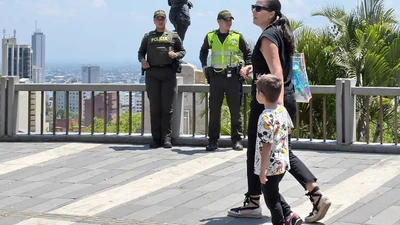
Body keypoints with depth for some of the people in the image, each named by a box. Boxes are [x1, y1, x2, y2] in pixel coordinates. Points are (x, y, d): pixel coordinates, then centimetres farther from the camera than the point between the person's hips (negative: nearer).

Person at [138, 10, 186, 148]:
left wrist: (176, 54, -7)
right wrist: (142, 60, -6)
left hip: (168, 73, -1)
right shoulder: (148, 36, 16)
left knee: (167, 107, -3)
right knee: (154, 107, 0)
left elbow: (183, 51, 15)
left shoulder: (173, 36, 13)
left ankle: (166, 138, -1)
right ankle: (156, 138, 3)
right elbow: (141, 52, 16)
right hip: (152, 73, 1)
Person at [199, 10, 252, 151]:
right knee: (214, 109, 2)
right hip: (216, 77, 1)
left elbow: (248, 53, 10)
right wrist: (204, 65, 11)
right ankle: (213, 141, 7)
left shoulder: (237, 37, 2)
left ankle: (237, 140, 8)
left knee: (235, 109, 1)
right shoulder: (210, 37, 6)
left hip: (233, 76, -1)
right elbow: (203, 51, 23)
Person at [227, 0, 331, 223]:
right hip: (286, 99, 9)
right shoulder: (280, 33, 15)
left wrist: (277, 105, -34)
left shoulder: (267, 37, -15)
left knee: (256, 152, 4)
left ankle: (253, 204, 14)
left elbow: (277, 73, -26)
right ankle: (318, 196, 2)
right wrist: (254, 67, 17)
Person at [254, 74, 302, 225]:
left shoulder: (266, 118, -25)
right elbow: (289, 129, 17)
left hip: (271, 166, -9)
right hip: (283, 162, 9)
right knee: (273, 192, 27)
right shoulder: (283, 110, 0)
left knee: (271, 198, 8)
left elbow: (266, 146, -25)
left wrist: (263, 170, -20)